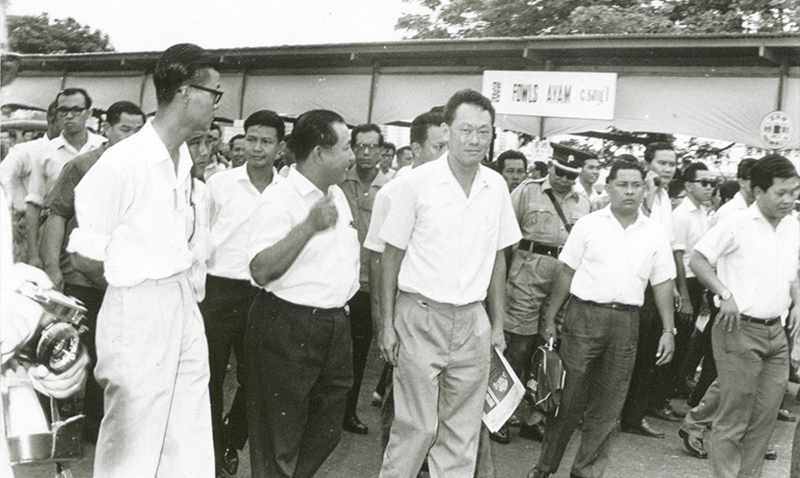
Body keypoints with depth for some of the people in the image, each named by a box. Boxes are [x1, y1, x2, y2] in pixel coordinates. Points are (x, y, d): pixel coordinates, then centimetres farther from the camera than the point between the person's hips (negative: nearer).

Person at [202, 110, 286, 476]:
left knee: (254, 376, 11)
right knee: (211, 373, 7)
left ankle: (232, 443, 34)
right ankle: (212, 447, 26)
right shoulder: (220, 183, -1)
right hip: (219, 290, -1)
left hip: (262, 294, 2)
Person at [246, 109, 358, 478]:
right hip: (288, 327, -8)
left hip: (335, 324, 8)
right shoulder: (279, 201, -15)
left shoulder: (337, 195, 13)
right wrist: (309, 226, -29)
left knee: (326, 432, 17)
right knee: (279, 439, 4)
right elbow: (261, 271, -25)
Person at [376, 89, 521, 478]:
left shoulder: (497, 187, 5)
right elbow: (392, 256, -3)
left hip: (472, 321, 4)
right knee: (416, 426, 1)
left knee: (463, 430, 12)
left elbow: (497, 258, 12)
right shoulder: (415, 183, -7)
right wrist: (387, 324, -5)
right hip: (421, 318, -4)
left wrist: (497, 324, 12)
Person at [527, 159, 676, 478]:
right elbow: (566, 272, 3)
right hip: (584, 315, -2)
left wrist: (669, 330, 4)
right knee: (569, 395, 1)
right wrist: (550, 318, 0)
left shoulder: (655, 233, 8)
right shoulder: (588, 225, 2)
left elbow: (663, 283, 10)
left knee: (608, 404, 7)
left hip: (626, 322, 2)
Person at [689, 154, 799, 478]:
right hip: (740, 330, -7)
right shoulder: (737, 224, -9)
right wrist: (725, 295, -15)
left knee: (765, 418, 12)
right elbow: (697, 260, -7)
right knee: (733, 419, 0)